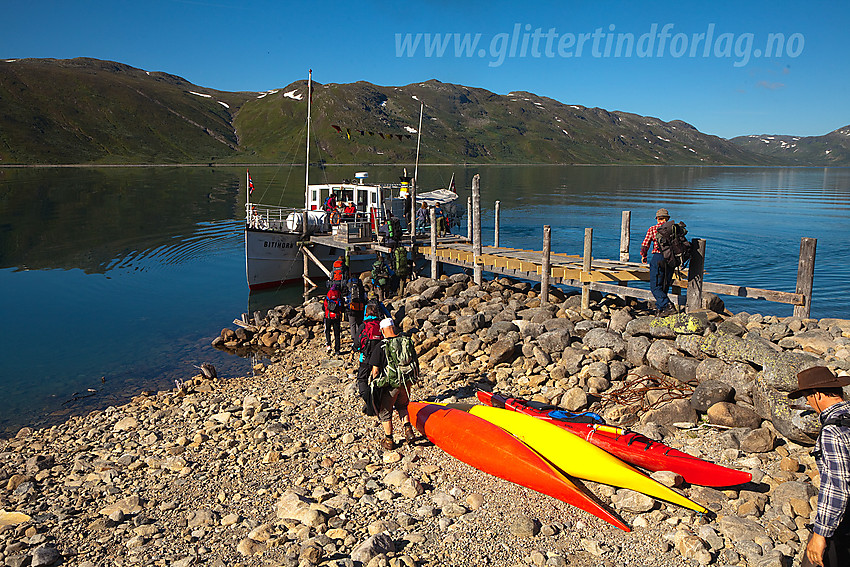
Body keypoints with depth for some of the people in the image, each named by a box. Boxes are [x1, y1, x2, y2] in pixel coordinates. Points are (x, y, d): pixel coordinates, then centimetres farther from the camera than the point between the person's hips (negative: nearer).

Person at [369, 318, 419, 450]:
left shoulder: (380, 347, -13)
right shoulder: (407, 341, 1)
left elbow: (375, 370, -11)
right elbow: (415, 362, 9)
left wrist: (375, 384, 5)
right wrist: (414, 377, 22)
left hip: (390, 384, -5)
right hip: (406, 383, 5)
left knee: (385, 411, 15)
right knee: (402, 406, 29)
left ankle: (388, 440, 24)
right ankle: (408, 429, 13)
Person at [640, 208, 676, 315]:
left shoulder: (652, 229, 4)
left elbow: (645, 245, 0)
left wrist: (643, 256, 18)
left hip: (657, 258, -4)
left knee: (655, 287, -2)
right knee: (664, 286, 16)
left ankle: (668, 306, -19)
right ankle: (659, 308, 20)